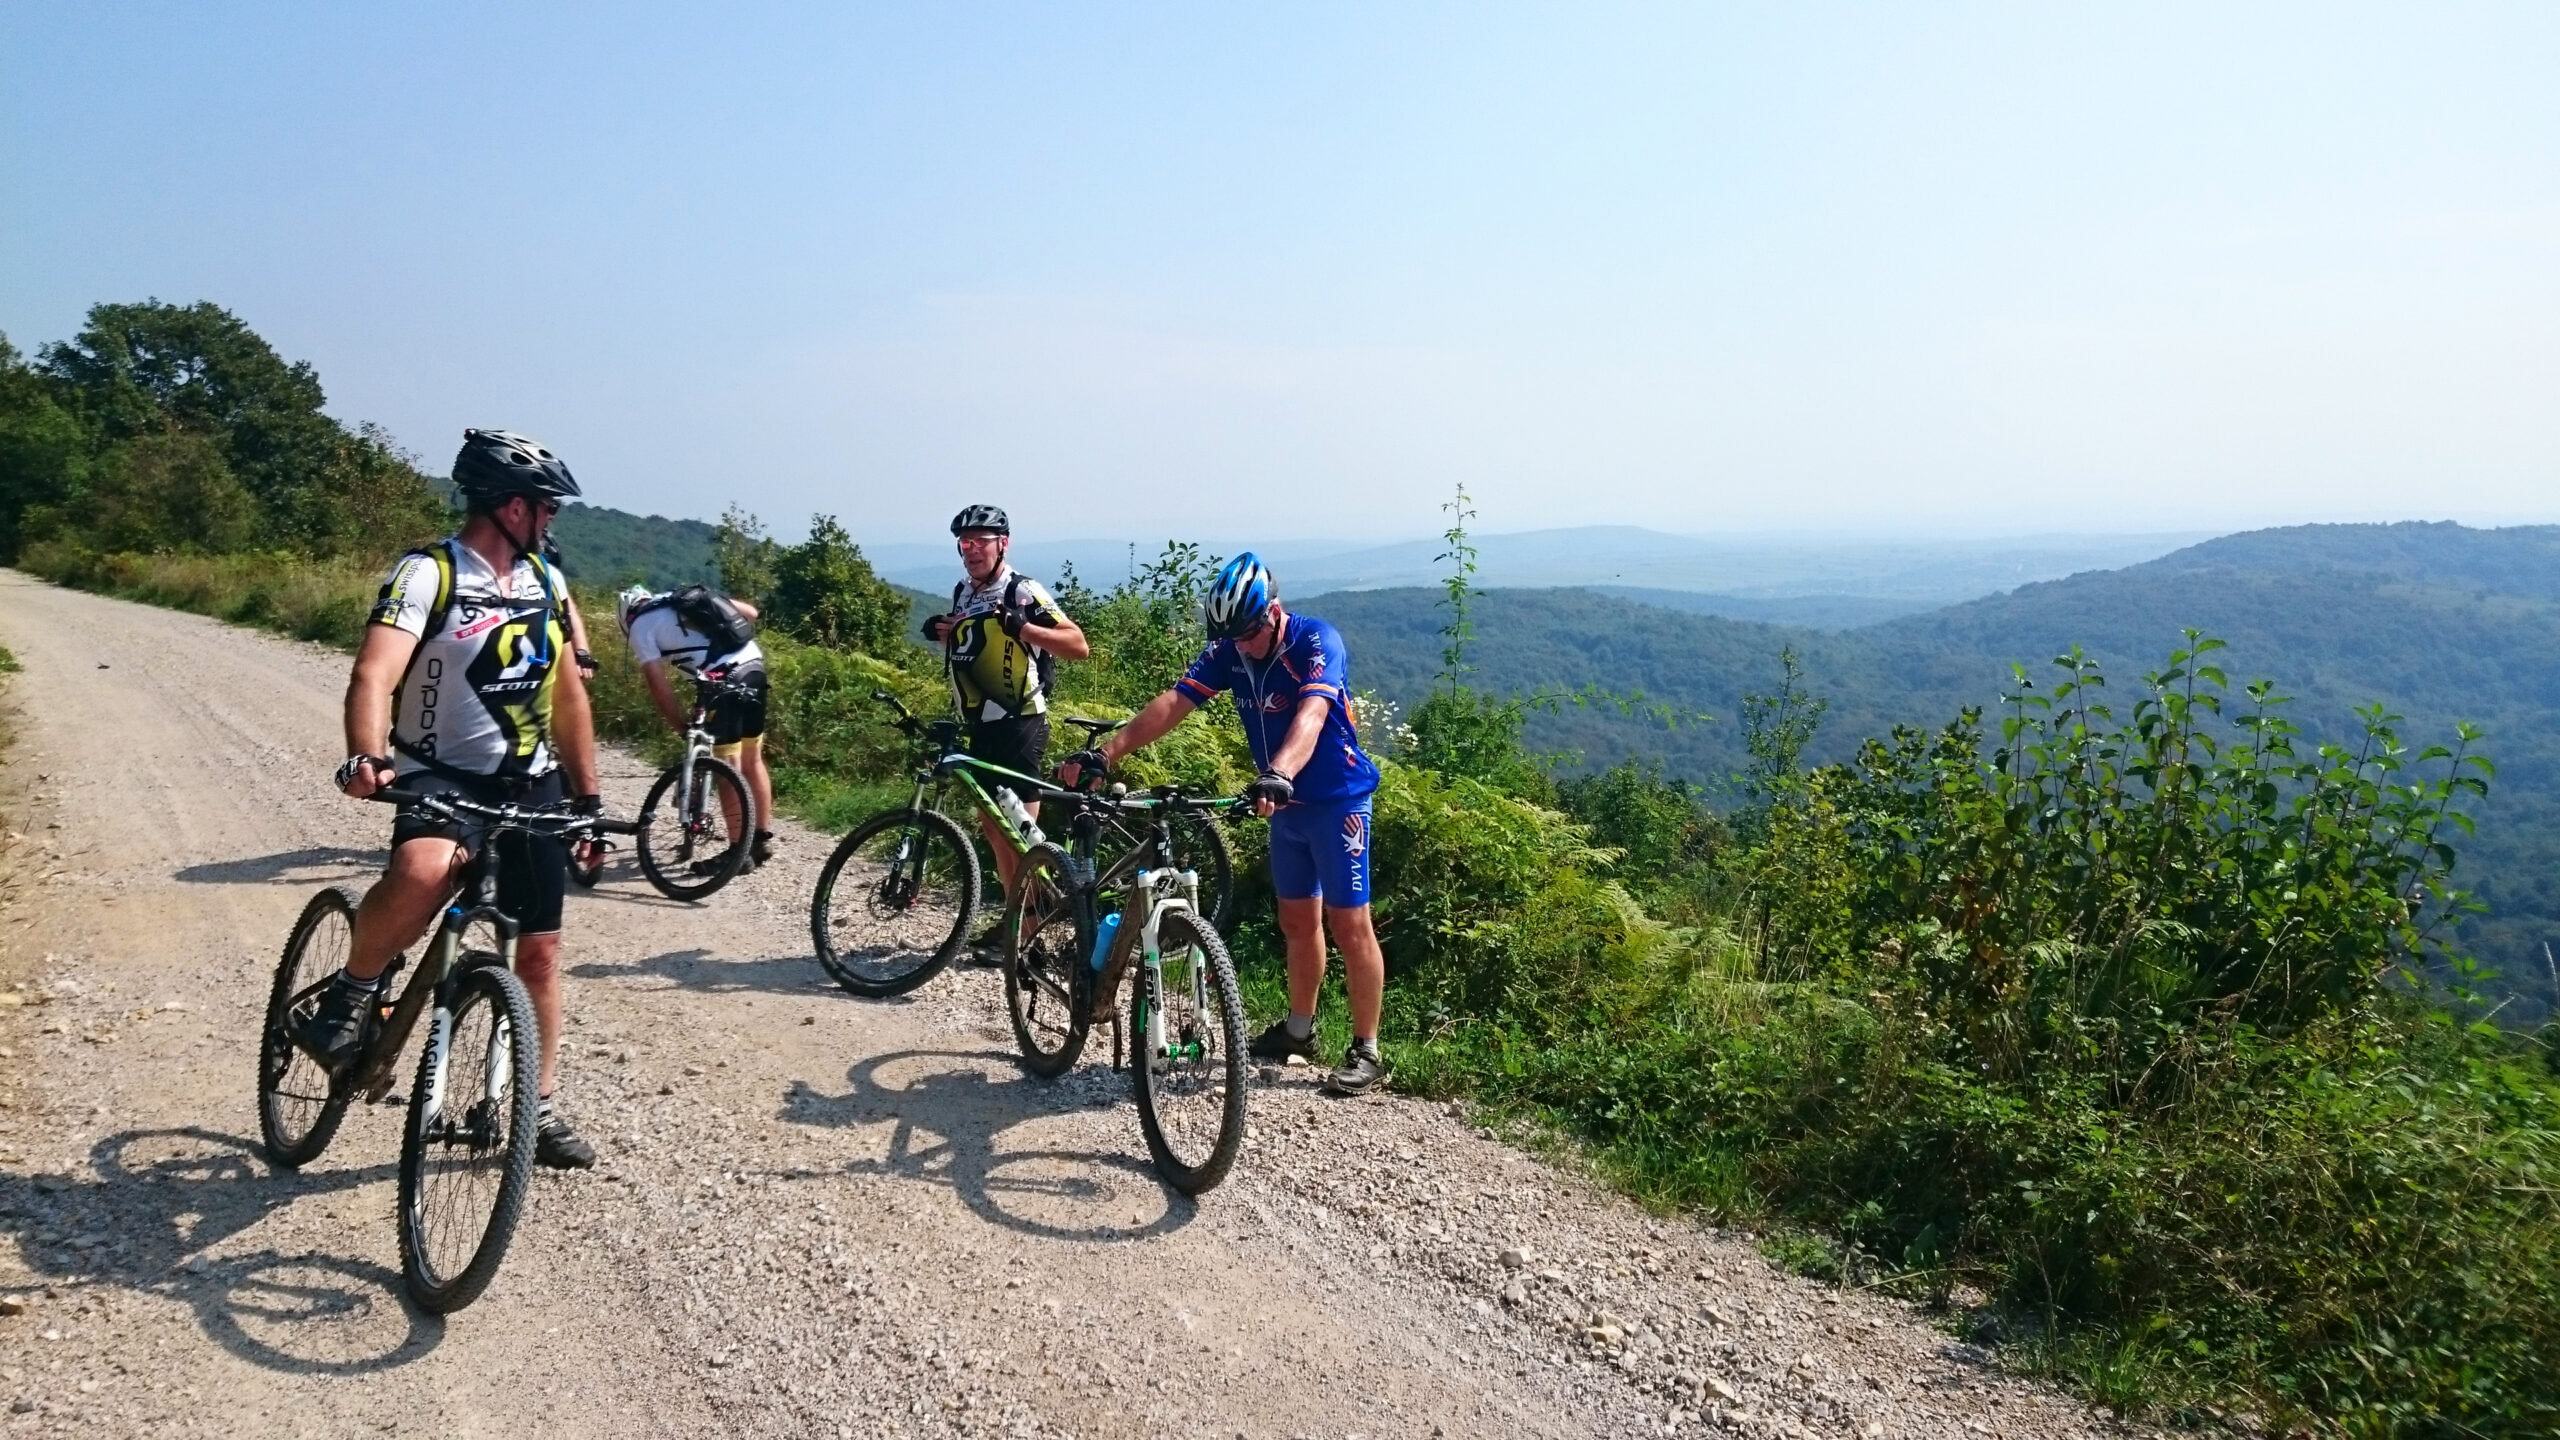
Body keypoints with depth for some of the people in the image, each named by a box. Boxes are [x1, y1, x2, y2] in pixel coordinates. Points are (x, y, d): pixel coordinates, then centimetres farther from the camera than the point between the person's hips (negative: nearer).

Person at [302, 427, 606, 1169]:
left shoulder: (546, 583, 8)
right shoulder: (426, 575, -12)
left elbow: (568, 695, 16)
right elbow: (373, 674, -27)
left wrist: (588, 798, 15)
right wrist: (367, 757, -45)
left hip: (531, 786, 6)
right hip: (442, 778, -6)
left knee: (540, 950, 7)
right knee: (421, 872, -38)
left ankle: (539, 1109, 23)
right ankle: (352, 991, -9)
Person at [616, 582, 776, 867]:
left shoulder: (639, 626, 10)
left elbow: (658, 684, 2)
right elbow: (750, 613, 22)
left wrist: (682, 726, 9)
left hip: (724, 682, -7)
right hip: (755, 667, 7)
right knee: (753, 760, 18)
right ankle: (764, 838, 26)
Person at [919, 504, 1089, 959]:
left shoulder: (1022, 592, -13)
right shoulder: (962, 593, 11)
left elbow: (1079, 645, -19)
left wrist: (1023, 627, -32)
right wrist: (942, 633, 6)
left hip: (1019, 725, -8)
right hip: (982, 726, 8)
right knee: (992, 825, 14)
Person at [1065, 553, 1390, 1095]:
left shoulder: (1318, 642, -24)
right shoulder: (1228, 652, -6)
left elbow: (1310, 715, -41)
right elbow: (1172, 704, -15)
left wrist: (1276, 775, -59)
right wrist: (1106, 752, -28)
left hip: (1337, 800, -6)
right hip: (1285, 802, 6)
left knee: (1348, 925, -3)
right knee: (1297, 920, 16)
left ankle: (1366, 1051, 6)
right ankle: (1299, 1029, 31)